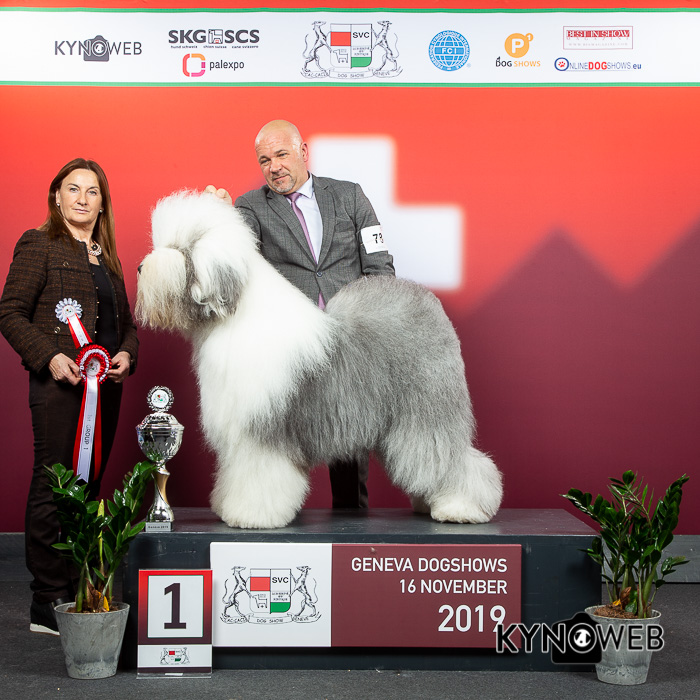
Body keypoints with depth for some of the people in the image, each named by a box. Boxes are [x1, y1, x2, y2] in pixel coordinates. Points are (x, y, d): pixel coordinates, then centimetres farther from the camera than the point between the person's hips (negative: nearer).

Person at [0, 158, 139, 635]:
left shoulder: (106, 256, 19)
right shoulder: (39, 246, -1)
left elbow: (125, 320, 22)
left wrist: (126, 354, 2)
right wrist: (50, 357, -17)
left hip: (105, 386, 7)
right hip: (59, 386, -7)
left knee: (89, 487, 10)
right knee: (54, 488, -6)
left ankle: (77, 590, 20)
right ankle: (48, 602, 0)